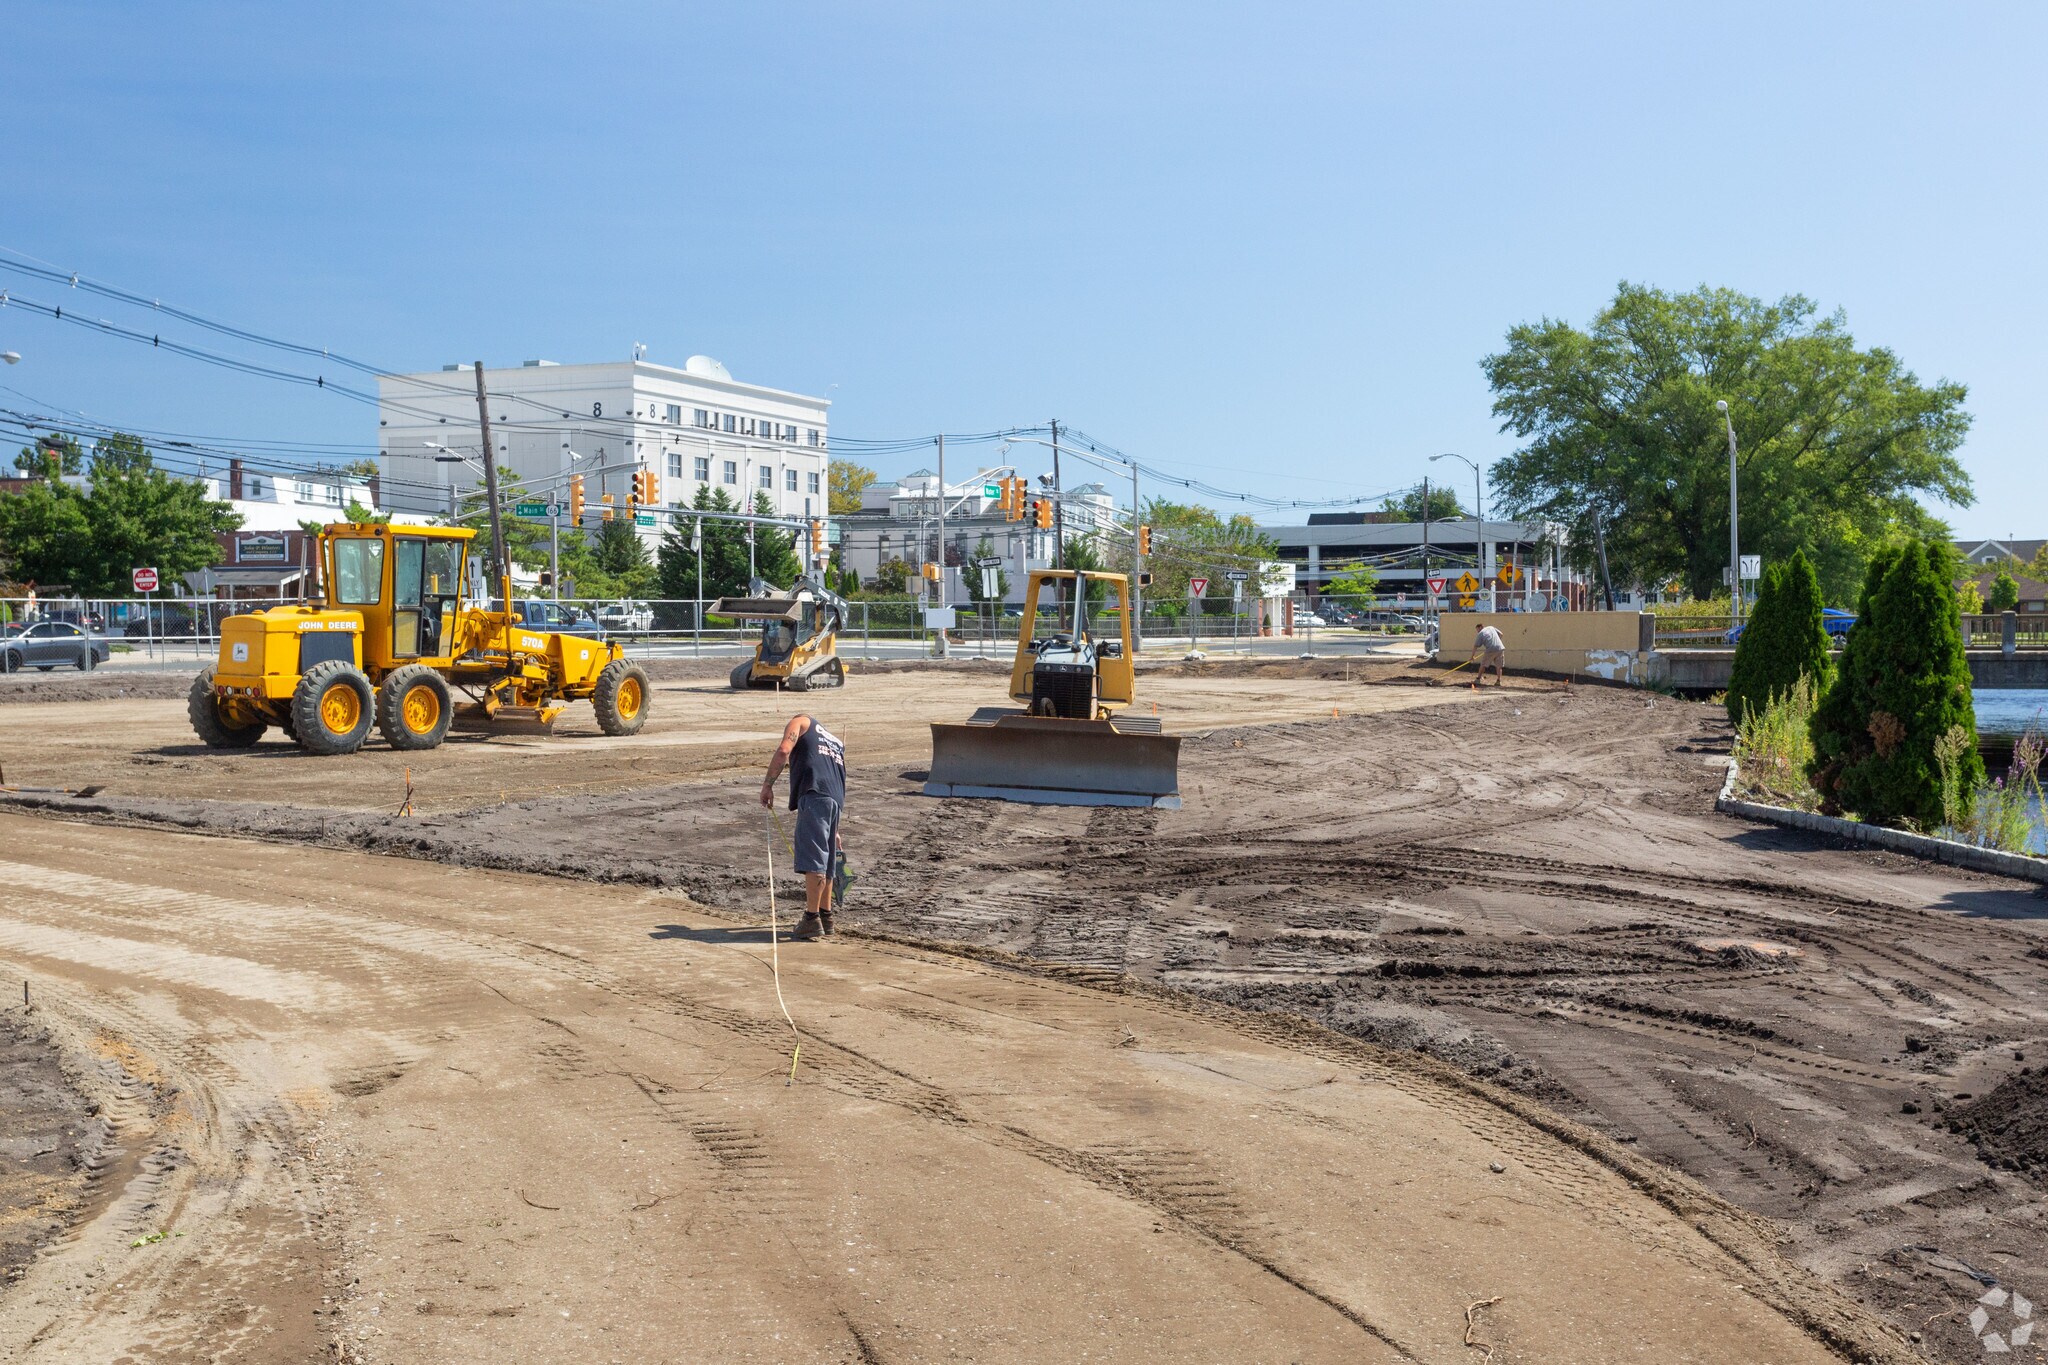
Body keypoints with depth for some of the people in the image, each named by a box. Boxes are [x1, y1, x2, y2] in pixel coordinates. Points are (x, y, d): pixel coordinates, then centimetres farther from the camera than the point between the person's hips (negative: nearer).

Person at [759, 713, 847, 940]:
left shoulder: (800, 722, 18)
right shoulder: (836, 743, 36)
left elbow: (783, 751, -3)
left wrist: (767, 784, 0)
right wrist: (834, 830, 41)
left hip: (813, 794, -7)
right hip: (835, 798, 7)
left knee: (813, 858, -10)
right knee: (826, 860, 16)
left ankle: (812, 919, -12)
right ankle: (825, 916, 23)